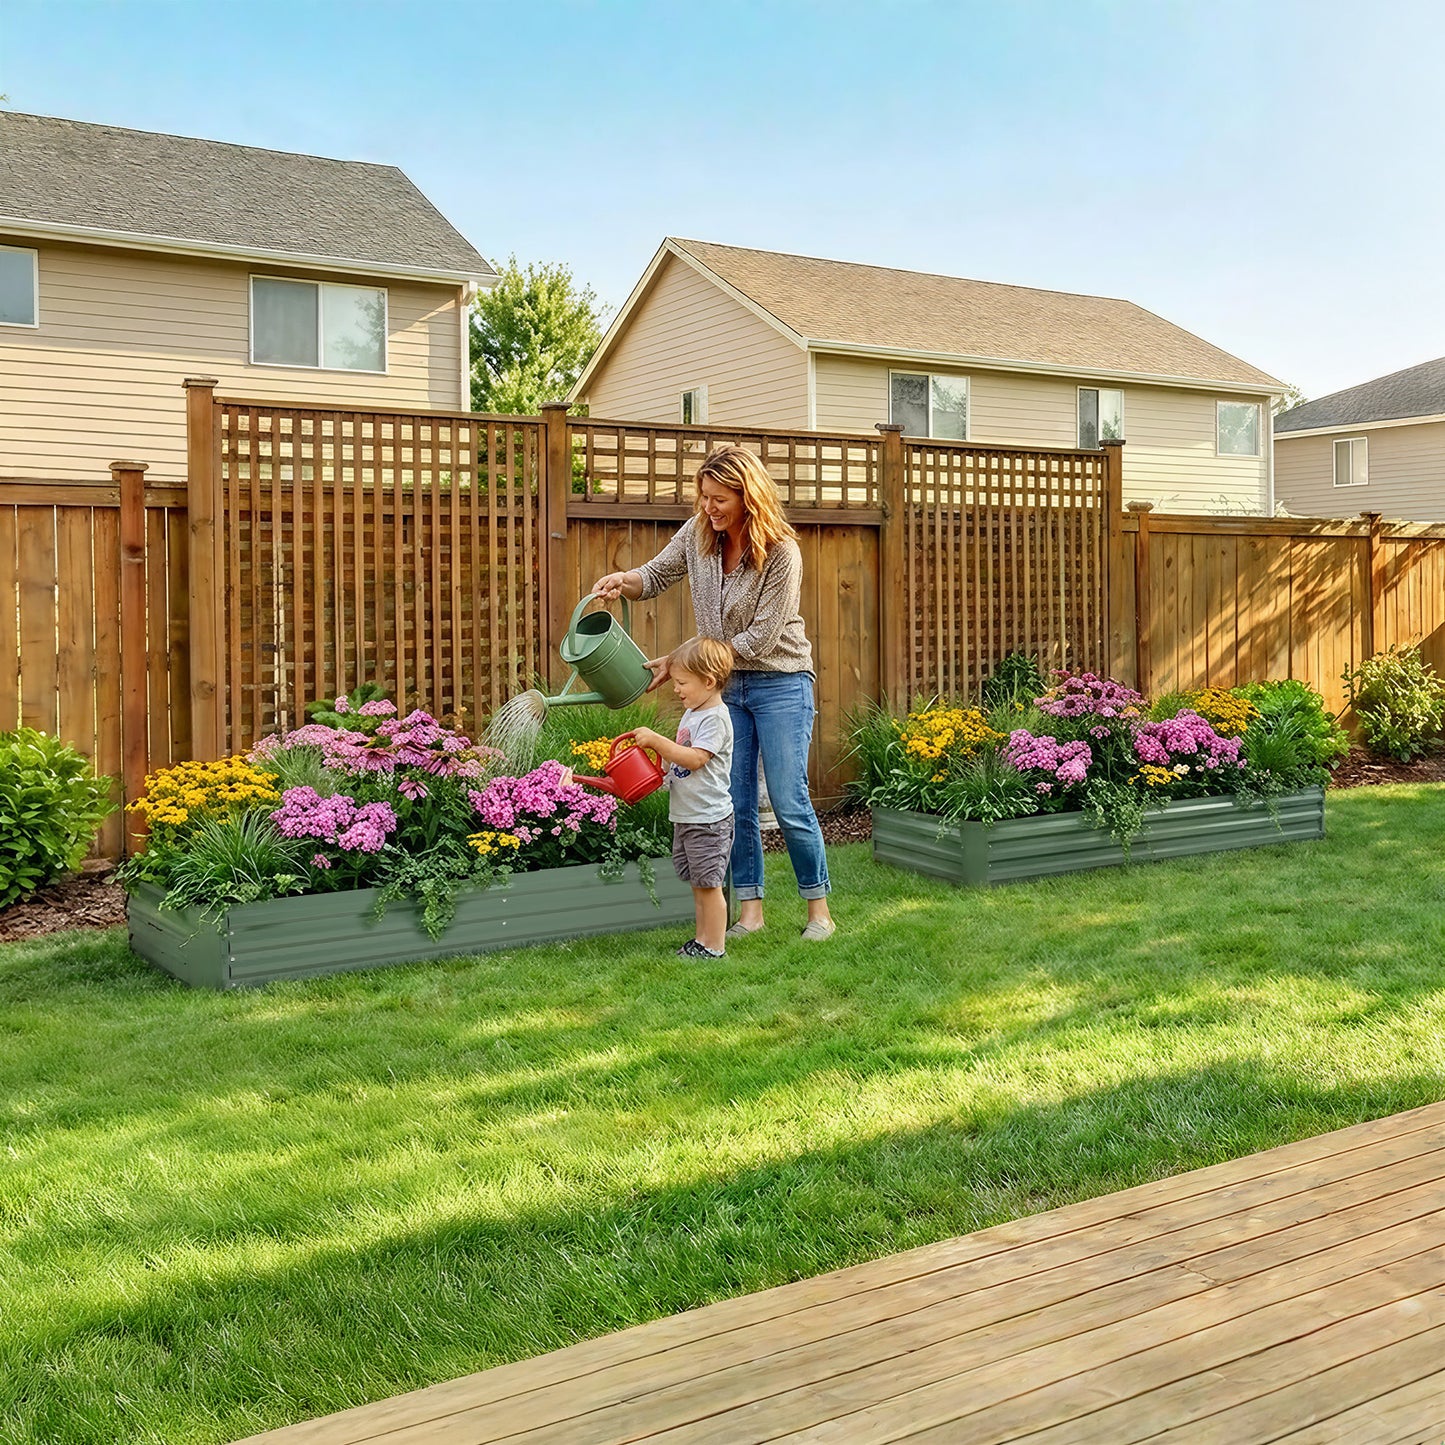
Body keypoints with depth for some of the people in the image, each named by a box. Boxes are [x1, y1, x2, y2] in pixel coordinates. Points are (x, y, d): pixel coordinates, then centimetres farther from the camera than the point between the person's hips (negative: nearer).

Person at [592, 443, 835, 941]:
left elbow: (759, 639, -20)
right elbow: (655, 576, 11)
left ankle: (818, 908, 10)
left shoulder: (781, 554, -20)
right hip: (724, 684, 5)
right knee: (735, 804, 6)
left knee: (790, 802, -4)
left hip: (780, 683, -5)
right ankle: (750, 910, 15)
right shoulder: (697, 533, -3)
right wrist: (623, 581, -14)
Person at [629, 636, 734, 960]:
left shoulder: (716, 718, -16)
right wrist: (655, 749, 7)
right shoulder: (692, 714, 14)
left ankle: (714, 946, 5)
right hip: (685, 816, 10)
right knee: (697, 883, 16)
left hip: (708, 818, -10)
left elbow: (694, 759, -25)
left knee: (708, 883, -3)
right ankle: (702, 939, 24)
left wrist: (656, 740, -23)